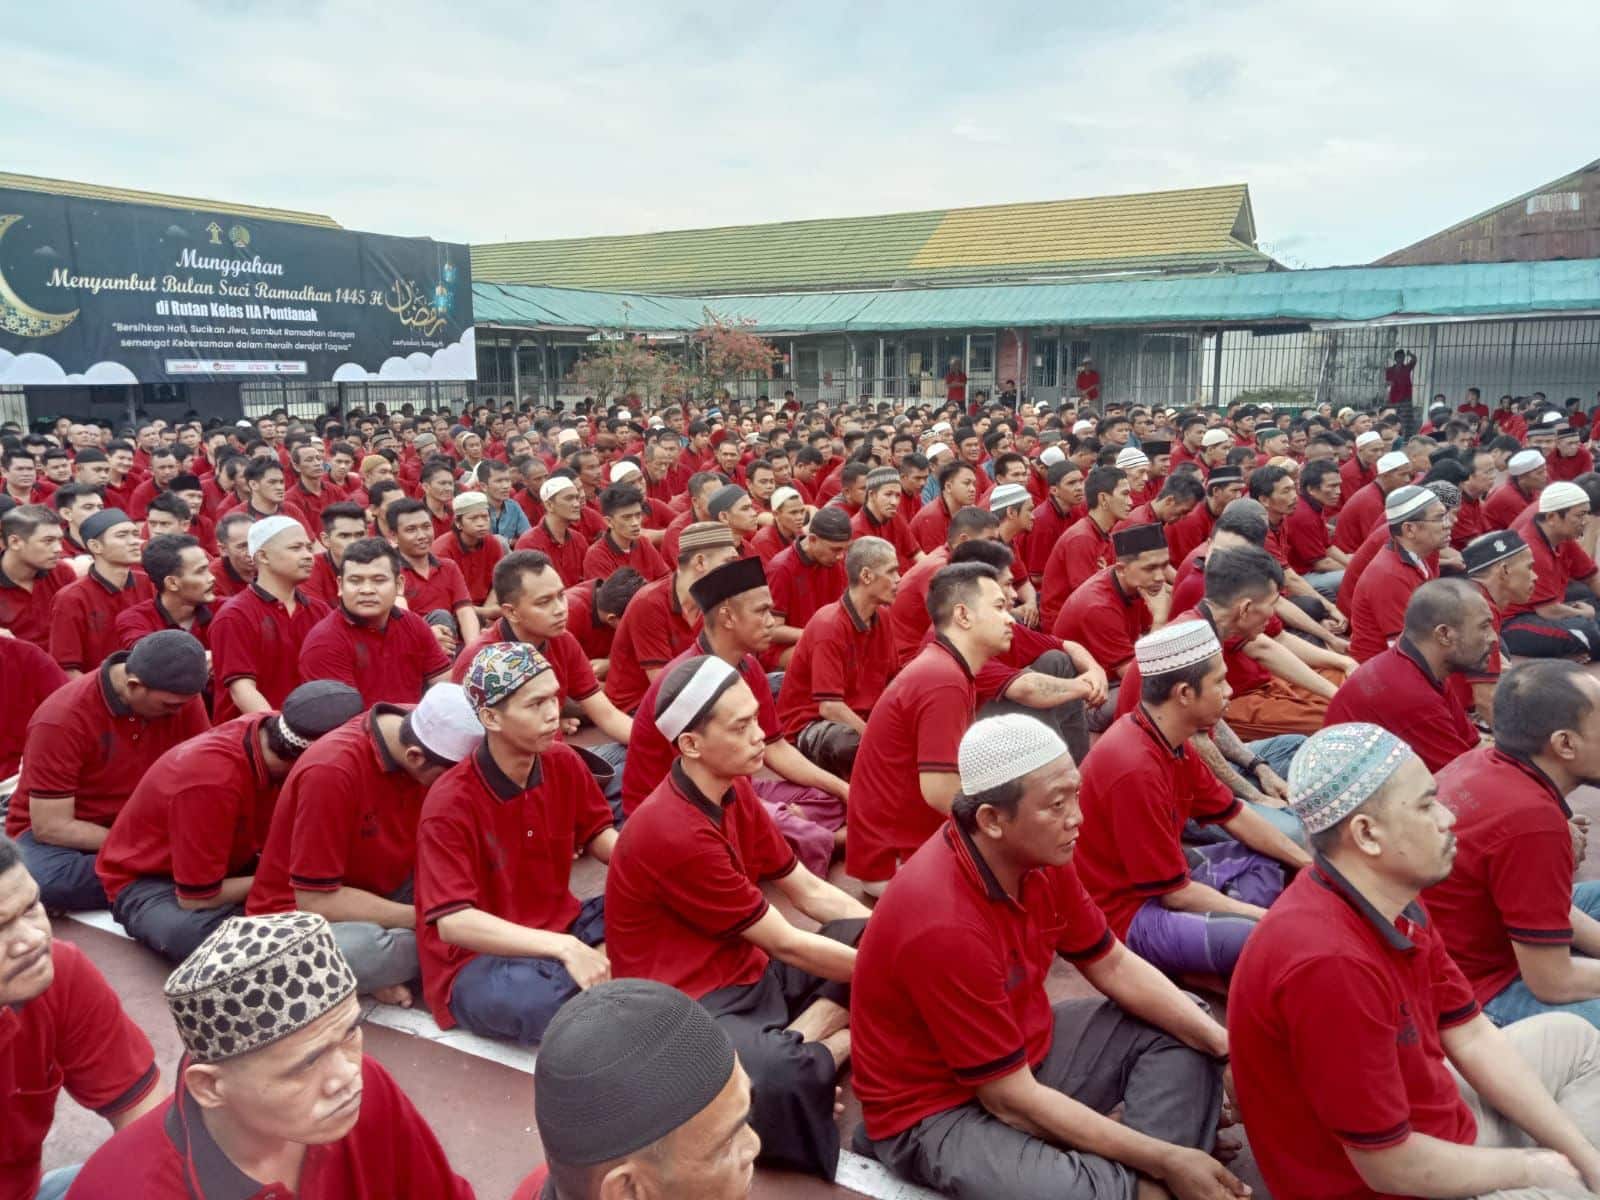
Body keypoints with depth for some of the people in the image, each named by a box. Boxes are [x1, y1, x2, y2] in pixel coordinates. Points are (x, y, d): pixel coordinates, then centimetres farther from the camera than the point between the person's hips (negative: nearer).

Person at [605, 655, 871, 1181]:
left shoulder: (733, 789, 1)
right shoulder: (673, 833, -25)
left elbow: (811, 893, 9)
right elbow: (784, 943, -18)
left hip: (750, 969, 10)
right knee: (780, 1078, -40)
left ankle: (804, 1034, -12)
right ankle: (836, 1044, -9)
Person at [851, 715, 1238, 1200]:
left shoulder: (1041, 853, -10)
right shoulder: (944, 924, -34)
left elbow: (1114, 967, 3)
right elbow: (1013, 1101, -26)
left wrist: (1223, 1043, -9)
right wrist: (1165, 1158, -20)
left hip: (1026, 1050, 8)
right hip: (939, 1109, -8)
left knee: (1185, 1034, 5)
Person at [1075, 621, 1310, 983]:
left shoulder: (1173, 740, -1)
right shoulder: (1136, 768, -30)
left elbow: (1233, 815, 12)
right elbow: (1175, 893, -23)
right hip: (1130, 912, -10)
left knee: (1273, 861, 18)